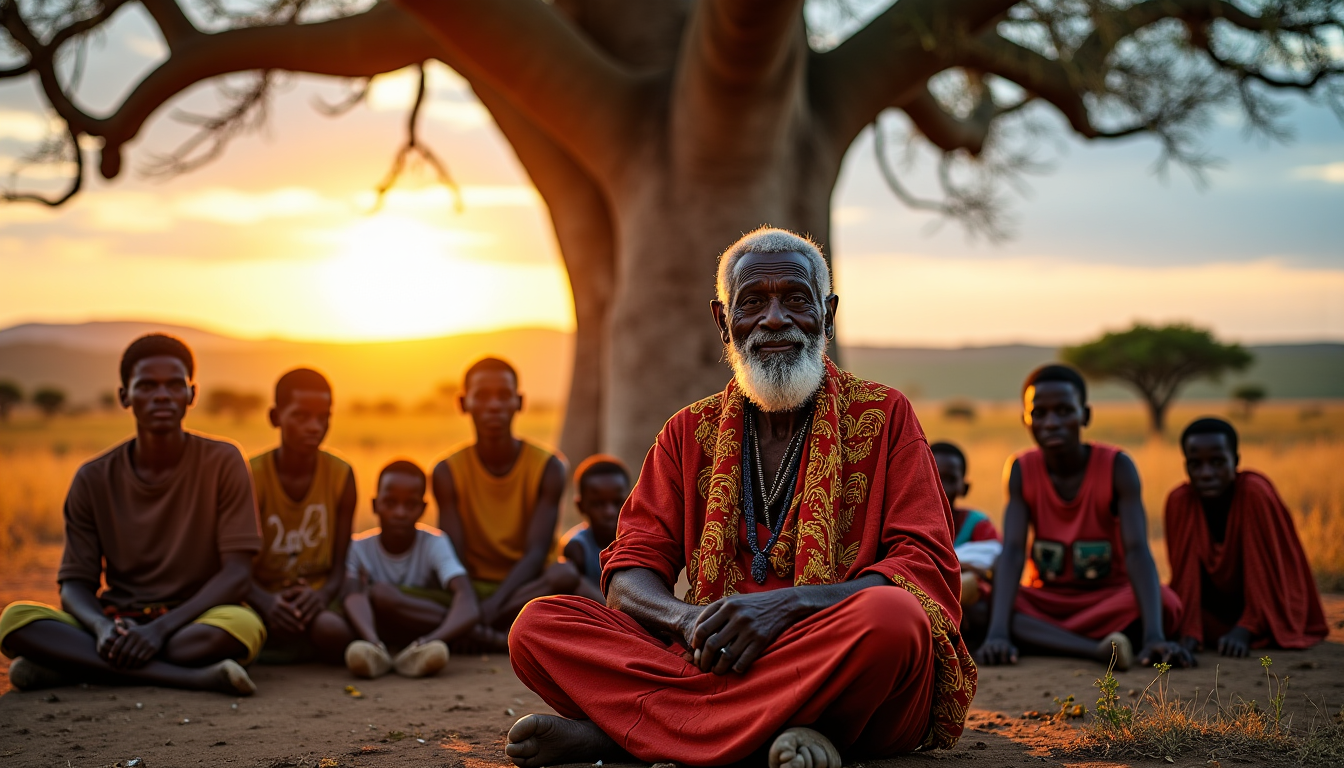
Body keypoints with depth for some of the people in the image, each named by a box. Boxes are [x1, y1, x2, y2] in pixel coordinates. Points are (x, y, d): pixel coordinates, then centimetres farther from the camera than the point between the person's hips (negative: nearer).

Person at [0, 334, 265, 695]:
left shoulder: (222, 462, -3)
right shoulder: (93, 480, 4)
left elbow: (236, 573, -10)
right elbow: (75, 583, 1)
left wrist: (161, 628, -25)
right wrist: (102, 626, -24)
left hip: (197, 620, -2)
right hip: (119, 624, 2)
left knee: (244, 624, -38)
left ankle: (63, 667, -24)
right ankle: (193, 677, -34)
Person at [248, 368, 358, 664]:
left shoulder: (340, 476, 1)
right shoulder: (252, 476, -5)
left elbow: (340, 565, 0)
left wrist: (323, 595, -25)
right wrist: (267, 602, -31)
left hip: (315, 598, 1)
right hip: (265, 599, -1)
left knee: (334, 632, -34)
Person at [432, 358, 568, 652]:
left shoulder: (547, 468, -2)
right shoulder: (448, 472, 1)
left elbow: (536, 553, -12)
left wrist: (494, 604, -29)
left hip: (529, 589, -1)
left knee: (566, 576, -37)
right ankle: (502, 640, -36)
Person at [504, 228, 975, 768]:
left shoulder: (884, 417, 8)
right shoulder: (691, 433, 17)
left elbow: (928, 574, -3)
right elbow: (630, 573, 9)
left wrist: (784, 605, -19)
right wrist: (687, 619, -17)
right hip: (716, 659, 2)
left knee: (891, 616, -37)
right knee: (538, 624, -17)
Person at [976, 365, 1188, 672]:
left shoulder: (1116, 466, -13)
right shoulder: (1022, 470, -8)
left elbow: (1136, 549, -27)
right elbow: (1012, 551, -21)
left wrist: (1153, 636, -43)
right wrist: (997, 632, -38)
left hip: (1109, 598, -1)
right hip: (1046, 598, 1)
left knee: (1165, 602, -34)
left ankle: (1042, 639, -25)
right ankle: (1097, 650, -39)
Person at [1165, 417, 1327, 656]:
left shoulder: (1255, 493, -26)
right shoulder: (1179, 501, -17)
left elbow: (1265, 570, -23)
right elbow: (1185, 574, -15)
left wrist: (1245, 629, -29)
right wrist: (1190, 631, -24)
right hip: (1219, 609, 3)